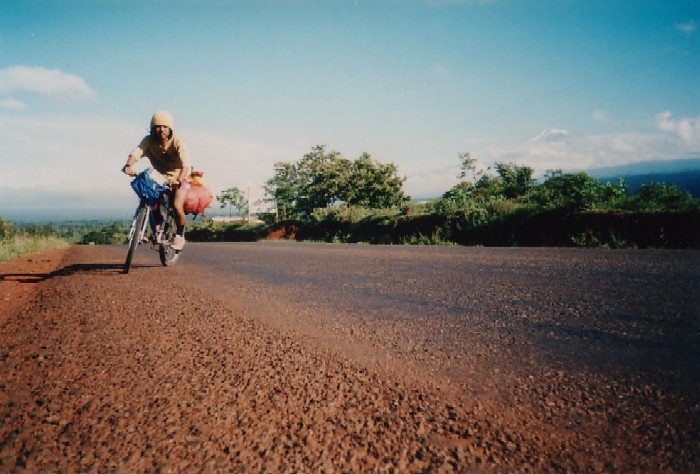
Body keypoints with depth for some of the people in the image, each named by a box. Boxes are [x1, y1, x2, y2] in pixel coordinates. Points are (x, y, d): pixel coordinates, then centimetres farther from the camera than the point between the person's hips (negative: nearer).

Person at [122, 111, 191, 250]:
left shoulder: (177, 142, -22)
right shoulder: (149, 141, -13)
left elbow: (186, 164, -35)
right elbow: (136, 153, -28)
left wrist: (178, 180, -53)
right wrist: (128, 165, -50)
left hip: (179, 178, -4)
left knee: (177, 206, -21)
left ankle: (180, 236, 2)